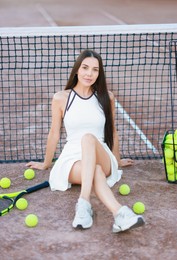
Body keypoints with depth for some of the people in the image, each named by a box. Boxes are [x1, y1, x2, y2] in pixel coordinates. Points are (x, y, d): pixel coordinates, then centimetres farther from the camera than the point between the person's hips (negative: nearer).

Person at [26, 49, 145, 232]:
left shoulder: (106, 97, 7)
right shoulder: (61, 98, 3)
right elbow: (54, 134, 14)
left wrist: (117, 161, 29)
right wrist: (46, 164, 22)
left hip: (102, 159, 0)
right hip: (72, 158, 0)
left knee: (89, 137, -37)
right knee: (94, 171, -38)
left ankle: (84, 203, -55)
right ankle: (119, 213, -61)